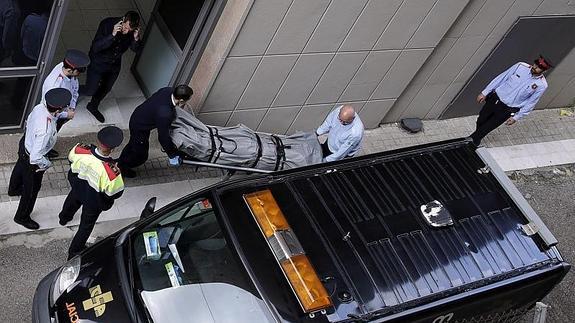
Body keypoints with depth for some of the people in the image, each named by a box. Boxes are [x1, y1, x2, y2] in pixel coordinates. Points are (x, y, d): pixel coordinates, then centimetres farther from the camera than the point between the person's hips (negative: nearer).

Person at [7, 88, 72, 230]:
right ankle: (22, 217, 44)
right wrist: (47, 164, -21)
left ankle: (13, 189, 72)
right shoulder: (45, 130, -46)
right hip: (31, 159, -8)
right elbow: (35, 158, -41)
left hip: (25, 142, 9)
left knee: (20, 168, 39)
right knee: (32, 188, 18)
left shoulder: (39, 107, -23)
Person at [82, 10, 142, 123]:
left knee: (106, 89, 23)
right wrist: (112, 35, -45)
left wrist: (136, 38, -30)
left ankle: (93, 106, 52)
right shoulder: (107, 24, -30)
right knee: (91, 90, 3)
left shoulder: (133, 31, -19)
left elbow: (136, 49, -7)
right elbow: (95, 47, -32)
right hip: (98, 63, -5)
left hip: (115, 65, 5)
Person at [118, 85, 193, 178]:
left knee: (133, 144, 34)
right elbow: (163, 137, -30)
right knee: (141, 156, 19)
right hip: (139, 128, -8)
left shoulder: (169, 90, -21)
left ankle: (121, 161, 60)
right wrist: (172, 155, -17)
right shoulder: (165, 114, -43)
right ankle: (122, 167, 46)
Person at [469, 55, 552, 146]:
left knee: (486, 128, 6)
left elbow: (530, 103, -6)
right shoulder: (521, 66, -12)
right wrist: (485, 92, 0)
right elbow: (502, 78, -3)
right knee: (480, 121, 17)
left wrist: (516, 117, -6)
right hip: (494, 98, 2)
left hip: (507, 109, -2)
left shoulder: (541, 85, -17)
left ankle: (473, 140, 33)